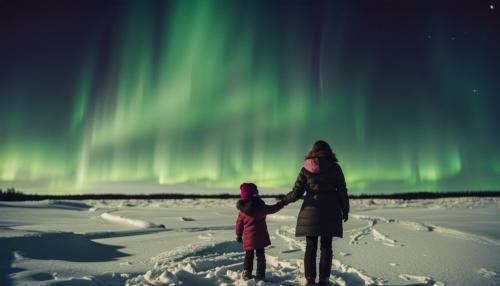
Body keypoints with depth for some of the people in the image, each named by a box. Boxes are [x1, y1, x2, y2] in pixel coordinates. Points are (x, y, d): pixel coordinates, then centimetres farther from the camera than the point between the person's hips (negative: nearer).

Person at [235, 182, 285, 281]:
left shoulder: (242, 209, -1)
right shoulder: (260, 207, -14)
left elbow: (239, 223, 6)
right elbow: (272, 209, -5)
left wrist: (238, 235, 18)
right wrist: (282, 203, 8)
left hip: (248, 238, 3)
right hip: (260, 237, -3)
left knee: (248, 255, 16)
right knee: (260, 255, 9)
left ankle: (247, 274, 16)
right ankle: (260, 274, 11)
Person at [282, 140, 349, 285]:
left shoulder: (305, 169, 0)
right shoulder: (335, 167, -1)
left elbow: (297, 192, -1)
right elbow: (342, 191, 0)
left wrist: (285, 200, 16)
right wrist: (345, 210, 10)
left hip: (311, 212, 0)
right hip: (330, 212, 0)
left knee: (310, 246, 6)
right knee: (326, 246, 6)